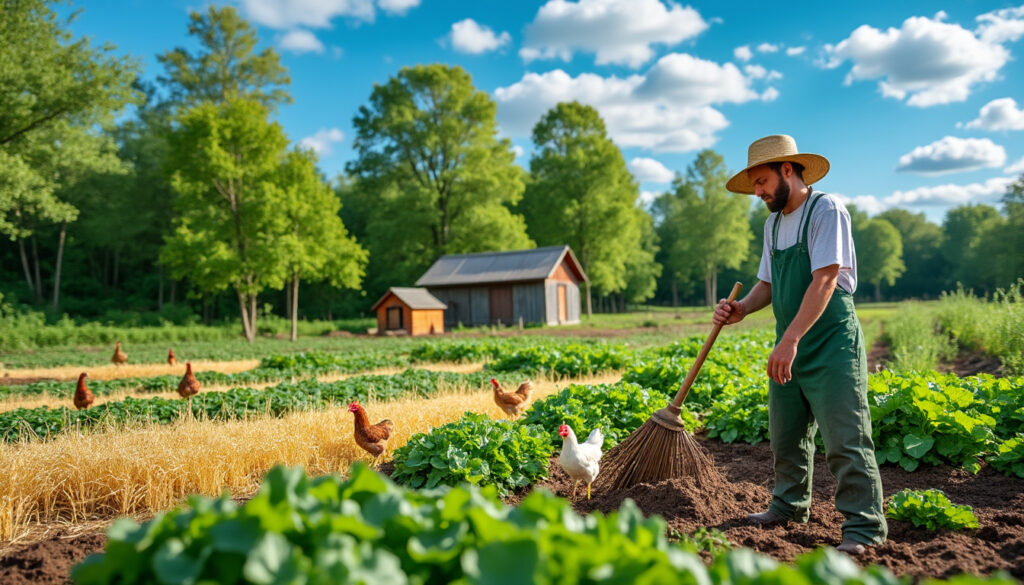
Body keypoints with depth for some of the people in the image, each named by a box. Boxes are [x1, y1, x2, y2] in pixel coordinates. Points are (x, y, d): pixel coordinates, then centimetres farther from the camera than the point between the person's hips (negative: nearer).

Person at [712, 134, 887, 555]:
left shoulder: (826, 210, -12)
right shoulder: (773, 223, 13)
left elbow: (825, 281, -22)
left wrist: (790, 339, -29)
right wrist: (741, 308, -6)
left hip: (831, 344, -8)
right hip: (789, 347, 8)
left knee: (844, 439, -5)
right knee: (786, 434, 16)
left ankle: (864, 526, 6)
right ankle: (790, 505, 32)